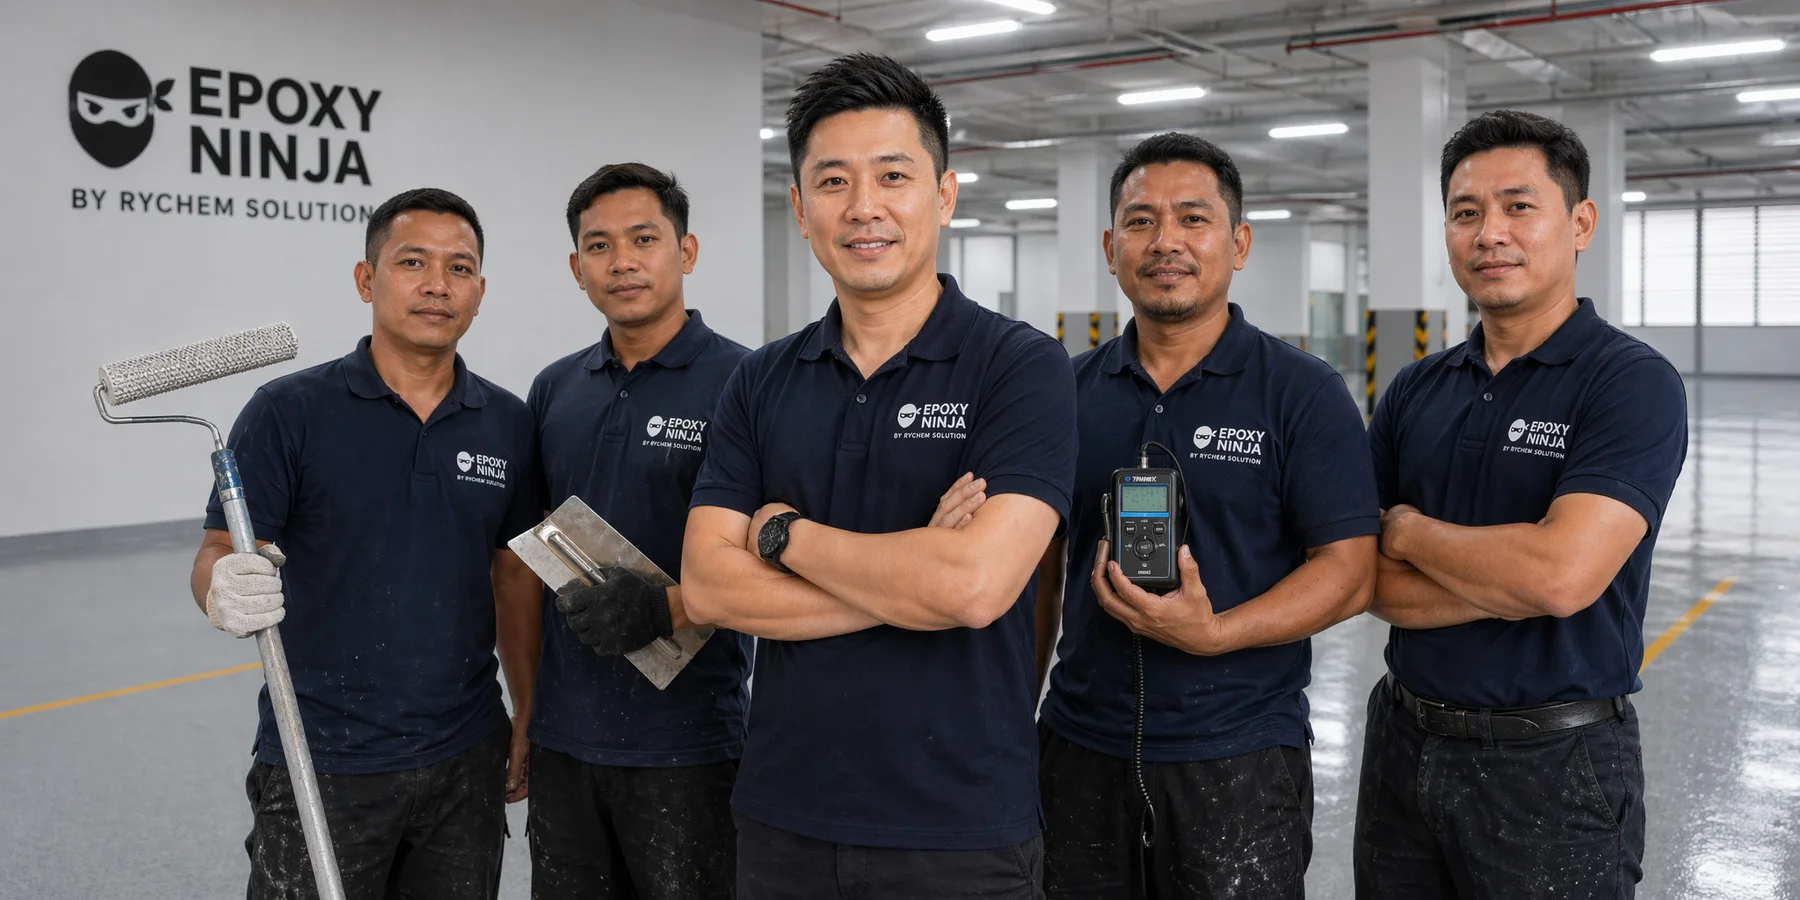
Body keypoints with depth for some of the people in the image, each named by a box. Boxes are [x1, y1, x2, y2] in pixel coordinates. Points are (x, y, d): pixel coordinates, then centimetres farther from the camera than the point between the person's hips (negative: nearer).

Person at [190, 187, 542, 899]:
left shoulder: (508, 423, 3)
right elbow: (216, 560, -9)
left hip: (467, 761, 4)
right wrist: (227, 595, -31)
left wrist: (528, 716, 9)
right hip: (321, 766, -3)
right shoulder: (290, 410, -7)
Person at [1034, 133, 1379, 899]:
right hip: (1081, 746, 4)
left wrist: (1212, 634, -22)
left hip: (1237, 758, -3)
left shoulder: (1303, 394, -5)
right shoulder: (1073, 390, 6)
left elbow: (1349, 573, -9)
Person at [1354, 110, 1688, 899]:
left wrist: (1409, 531, -10)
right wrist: (1519, 579, -15)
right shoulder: (1414, 391, 5)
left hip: (1555, 764, -5)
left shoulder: (1633, 383, -12)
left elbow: (1562, 574, -25)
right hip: (1404, 743, 5)